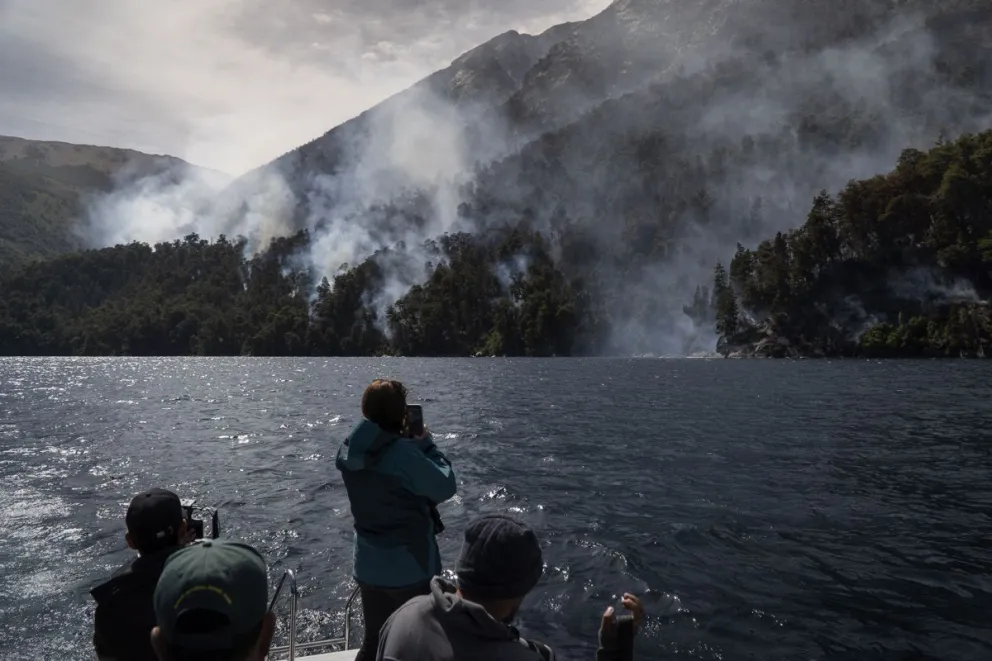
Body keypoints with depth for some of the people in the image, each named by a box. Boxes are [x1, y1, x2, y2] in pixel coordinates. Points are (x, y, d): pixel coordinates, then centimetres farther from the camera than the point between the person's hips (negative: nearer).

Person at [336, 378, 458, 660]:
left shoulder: (350, 449, -4)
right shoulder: (404, 452, -28)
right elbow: (446, 487, -17)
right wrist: (427, 444, -7)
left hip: (369, 567, 6)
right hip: (410, 569, -6)